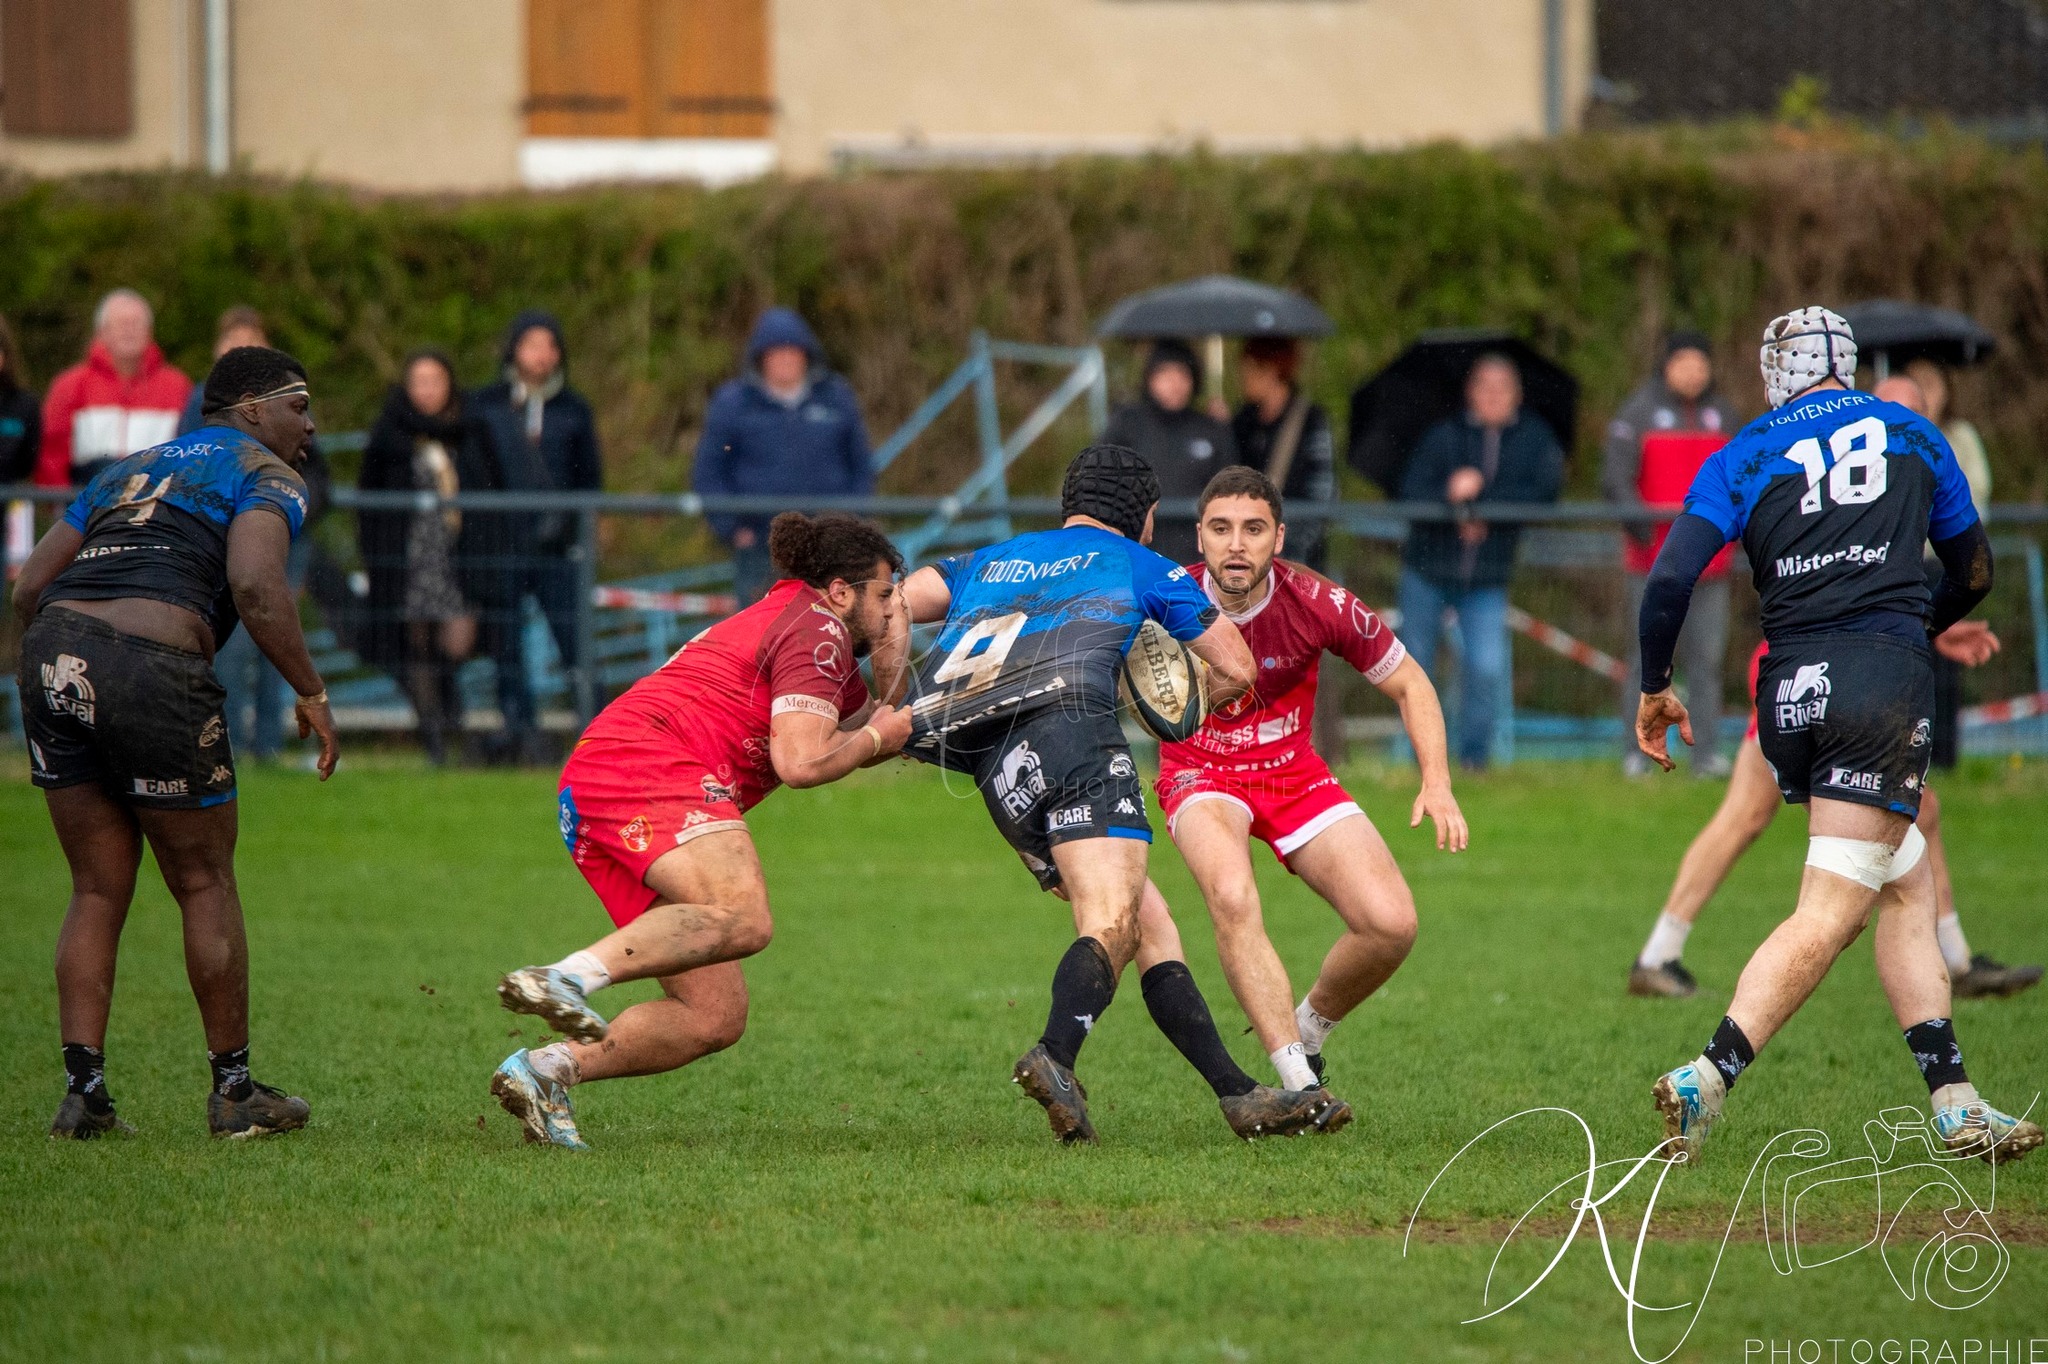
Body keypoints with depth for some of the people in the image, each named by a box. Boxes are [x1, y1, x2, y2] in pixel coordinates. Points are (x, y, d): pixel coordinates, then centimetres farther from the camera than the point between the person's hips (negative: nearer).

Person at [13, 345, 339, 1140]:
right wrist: (312, 694, -4)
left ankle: (83, 1091, 8)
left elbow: (31, 588, 23)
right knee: (205, 887, 10)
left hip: (52, 654, 6)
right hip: (153, 670, -6)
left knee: (99, 892, 15)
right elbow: (255, 586, -12)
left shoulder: (132, 470, 29)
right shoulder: (267, 476, 8)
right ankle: (234, 1093, 17)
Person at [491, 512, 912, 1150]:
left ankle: (547, 1068, -8)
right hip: (651, 766, -10)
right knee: (743, 918, -35)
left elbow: (872, 724, 44)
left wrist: (893, 665, 26)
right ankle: (570, 977, -49)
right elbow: (801, 761, -12)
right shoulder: (816, 628, 0)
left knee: (717, 1017, 3)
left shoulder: (787, 615, 32)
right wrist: (877, 736, 5)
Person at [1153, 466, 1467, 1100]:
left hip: (1293, 773, 2)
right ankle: (1299, 1081, -34)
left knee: (1392, 924, -15)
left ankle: (1309, 1025, 16)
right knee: (1232, 898, -35)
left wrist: (1437, 785, -14)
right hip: (1201, 775, -2)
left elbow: (1408, 683, -3)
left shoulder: (1315, 603, -18)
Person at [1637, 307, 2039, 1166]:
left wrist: (1654, 688, 10)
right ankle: (1709, 1078, -24)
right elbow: (1974, 574, 24)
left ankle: (1955, 1105, 12)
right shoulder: (1910, 434, 15)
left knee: (1908, 885, 17)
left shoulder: (1741, 457, 12)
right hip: (1885, 676, -3)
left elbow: (1671, 577, -2)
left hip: (1788, 696, 3)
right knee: (1832, 912, -8)